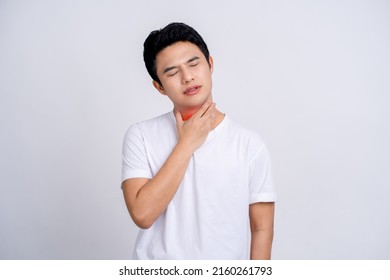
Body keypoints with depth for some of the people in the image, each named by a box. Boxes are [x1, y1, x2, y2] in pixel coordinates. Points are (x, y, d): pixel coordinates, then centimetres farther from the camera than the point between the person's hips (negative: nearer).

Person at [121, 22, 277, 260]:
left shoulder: (250, 145, -10)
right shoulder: (140, 136, -9)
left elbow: (261, 229, -6)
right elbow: (143, 214, -20)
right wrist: (186, 144, -19)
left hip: (227, 266, 1)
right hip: (156, 265, 0)